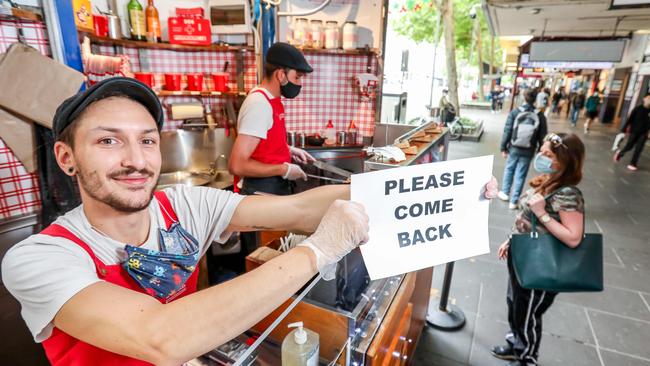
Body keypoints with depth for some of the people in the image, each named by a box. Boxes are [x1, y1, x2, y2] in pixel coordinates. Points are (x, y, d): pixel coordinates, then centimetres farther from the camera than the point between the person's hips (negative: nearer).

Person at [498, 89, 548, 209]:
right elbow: (542, 137, -2)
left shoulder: (515, 112, -11)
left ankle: (505, 193, 34)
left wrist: (503, 147, 0)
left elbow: (507, 131, -9)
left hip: (513, 148, 0)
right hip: (528, 151, 0)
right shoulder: (540, 116, -7)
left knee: (509, 169, 21)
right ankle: (514, 201, 14)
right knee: (520, 175, 7)